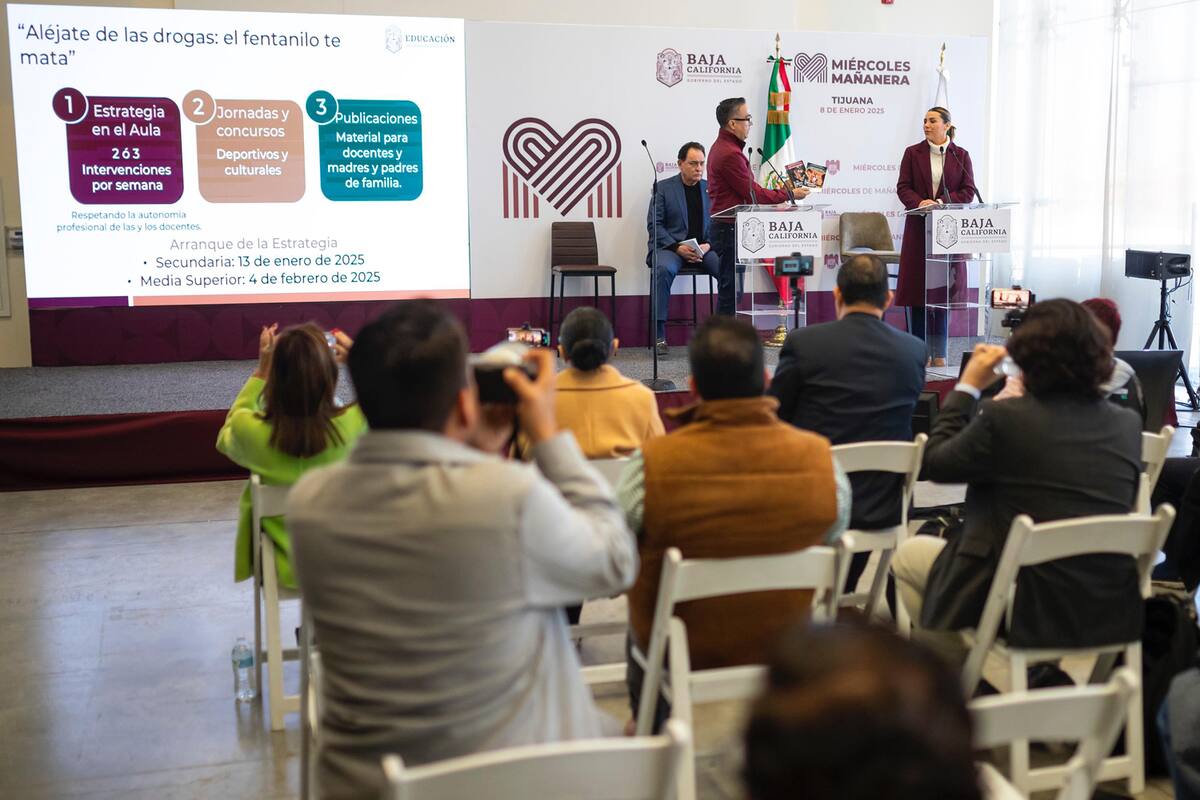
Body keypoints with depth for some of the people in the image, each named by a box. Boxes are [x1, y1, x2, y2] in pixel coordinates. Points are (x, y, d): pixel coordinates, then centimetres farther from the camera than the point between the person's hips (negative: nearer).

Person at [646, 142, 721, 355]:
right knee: (664, 269, -36)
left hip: (705, 247, 3)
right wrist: (677, 247, -14)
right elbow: (654, 224, -1)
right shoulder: (663, 187, 6)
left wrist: (708, 245, -8)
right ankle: (659, 335, -32)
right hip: (670, 247, -2)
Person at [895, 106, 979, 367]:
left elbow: (969, 191, 1)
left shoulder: (961, 156, 6)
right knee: (917, 284, -1)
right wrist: (919, 202, -18)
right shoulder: (913, 153, 7)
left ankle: (939, 352, 5)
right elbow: (903, 188, 1)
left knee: (943, 286, 1)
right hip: (919, 226, 0)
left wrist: (941, 201, -14)